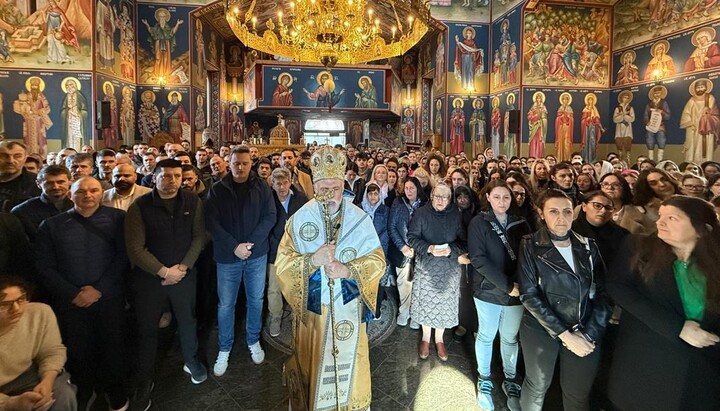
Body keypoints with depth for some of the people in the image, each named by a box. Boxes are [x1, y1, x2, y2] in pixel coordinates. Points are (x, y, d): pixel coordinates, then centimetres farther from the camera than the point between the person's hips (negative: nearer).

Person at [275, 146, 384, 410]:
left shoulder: (360, 219, -8)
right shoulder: (300, 218, -7)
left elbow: (378, 260, -6)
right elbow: (282, 261, -8)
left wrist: (347, 269, -22)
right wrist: (313, 260, -25)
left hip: (348, 307, 0)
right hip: (311, 307, 0)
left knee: (347, 361, 15)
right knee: (311, 362, 15)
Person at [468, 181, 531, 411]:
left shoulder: (520, 224, 3)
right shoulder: (479, 223, -7)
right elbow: (478, 259, -15)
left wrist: (519, 284, -14)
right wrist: (507, 285, -19)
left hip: (516, 291, 3)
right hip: (488, 290, -3)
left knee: (510, 338, 15)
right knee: (486, 336, 12)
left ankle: (510, 380, 34)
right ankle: (484, 380, 31)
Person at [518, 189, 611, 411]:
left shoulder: (588, 246, 2)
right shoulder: (531, 246, -8)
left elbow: (603, 291, 0)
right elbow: (529, 294, -13)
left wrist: (590, 333, -11)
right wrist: (564, 333, -17)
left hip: (586, 332, 3)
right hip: (541, 330, -3)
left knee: (578, 393, 16)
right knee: (537, 386, 14)